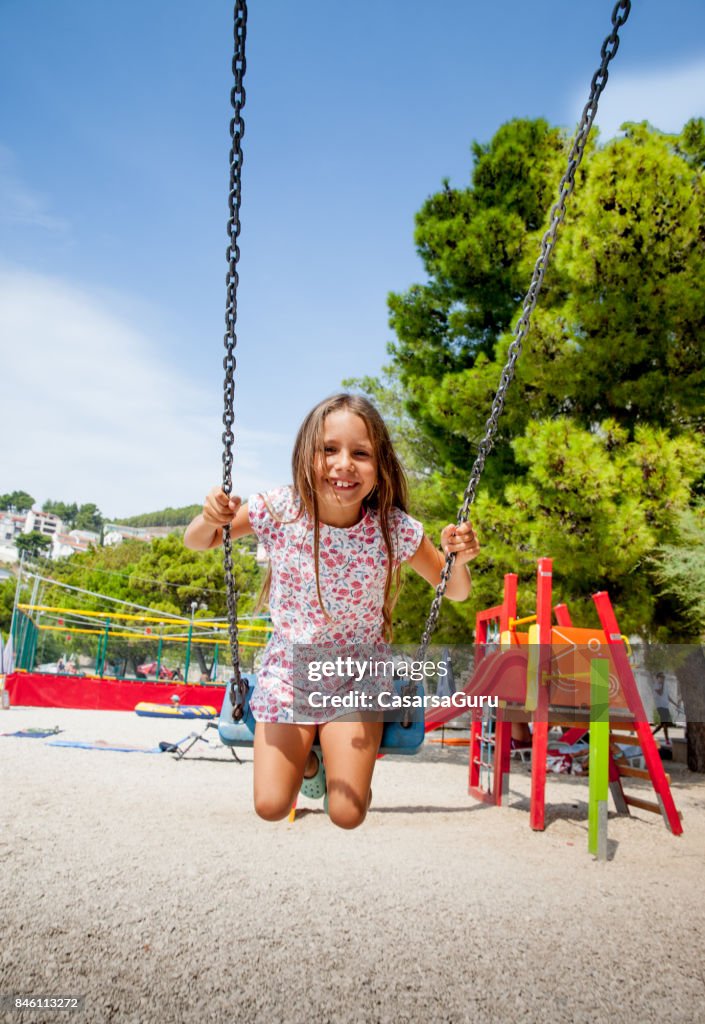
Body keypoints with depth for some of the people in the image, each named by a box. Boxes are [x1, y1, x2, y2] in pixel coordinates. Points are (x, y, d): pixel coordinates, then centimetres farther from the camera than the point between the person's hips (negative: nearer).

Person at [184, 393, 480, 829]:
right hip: (289, 667, 1)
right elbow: (196, 543, -4)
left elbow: (455, 591, -5)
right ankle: (305, 757, 32)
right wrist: (211, 519, -27)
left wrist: (460, 558, -27)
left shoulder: (395, 529, -20)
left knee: (348, 814, -5)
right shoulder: (278, 511, -19)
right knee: (271, 806, -1)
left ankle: (335, 755, 29)